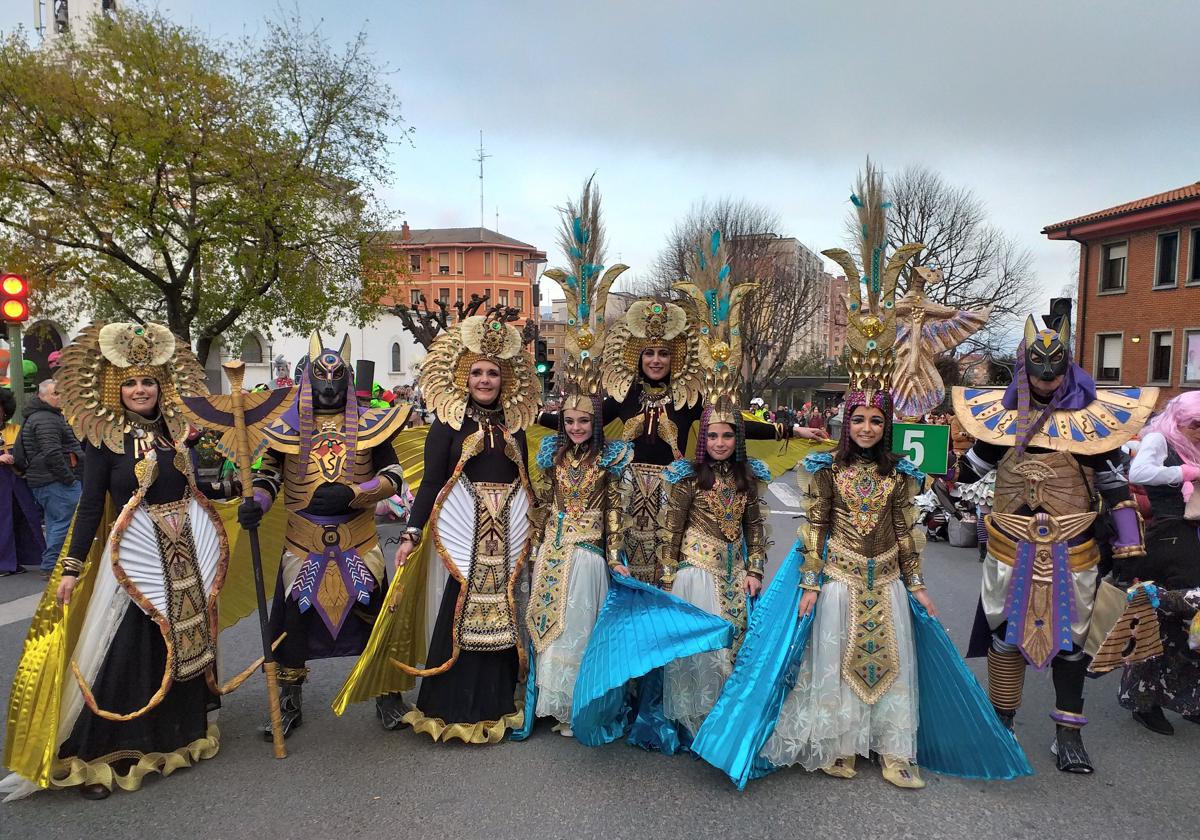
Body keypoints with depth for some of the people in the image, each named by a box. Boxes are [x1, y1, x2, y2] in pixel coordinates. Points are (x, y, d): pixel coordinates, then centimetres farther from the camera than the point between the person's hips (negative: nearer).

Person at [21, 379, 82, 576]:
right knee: (63, 522, -9)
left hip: (41, 481, 11)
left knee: (54, 523, 15)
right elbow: (52, 453, -25)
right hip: (55, 482, -11)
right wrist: (68, 477, -20)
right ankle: (51, 566, -6)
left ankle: (50, 565, 22)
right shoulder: (46, 420, -14)